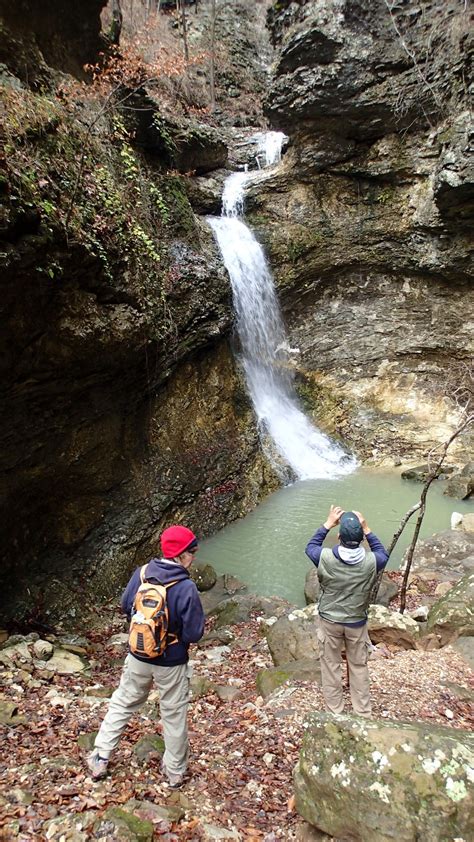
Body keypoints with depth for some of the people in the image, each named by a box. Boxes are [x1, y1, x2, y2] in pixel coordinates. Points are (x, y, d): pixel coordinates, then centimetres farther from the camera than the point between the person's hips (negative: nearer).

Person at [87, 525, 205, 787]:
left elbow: (125, 607, 2)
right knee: (174, 716, 18)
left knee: (122, 704, 25)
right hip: (171, 664, -3)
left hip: (138, 657, 4)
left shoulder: (141, 574, -14)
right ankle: (175, 771, 36)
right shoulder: (186, 588, -28)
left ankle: (100, 759, 34)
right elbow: (194, 634, -21)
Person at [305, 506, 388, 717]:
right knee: (359, 667, 19)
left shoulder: (326, 558, -24)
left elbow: (310, 547, -1)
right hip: (357, 623, 1)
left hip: (329, 621, -1)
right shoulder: (370, 561, -23)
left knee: (331, 665, 17)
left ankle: (334, 711, 31)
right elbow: (384, 554, 2)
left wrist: (328, 524, -4)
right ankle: (363, 713, 32)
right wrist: (366, 529, -5)